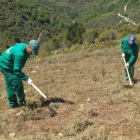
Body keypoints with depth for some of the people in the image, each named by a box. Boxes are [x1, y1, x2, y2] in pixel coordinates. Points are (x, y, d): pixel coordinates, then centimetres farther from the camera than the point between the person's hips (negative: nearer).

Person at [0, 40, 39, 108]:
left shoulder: (23, 46, -4)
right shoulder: (19, 54, -33)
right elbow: (16, 70, -30)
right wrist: (26, 78, -28)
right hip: (6, 66, -10)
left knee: (9, 84, 15)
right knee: (18, 84, -10)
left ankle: (12, 103, 24)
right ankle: (22, 103, 3)